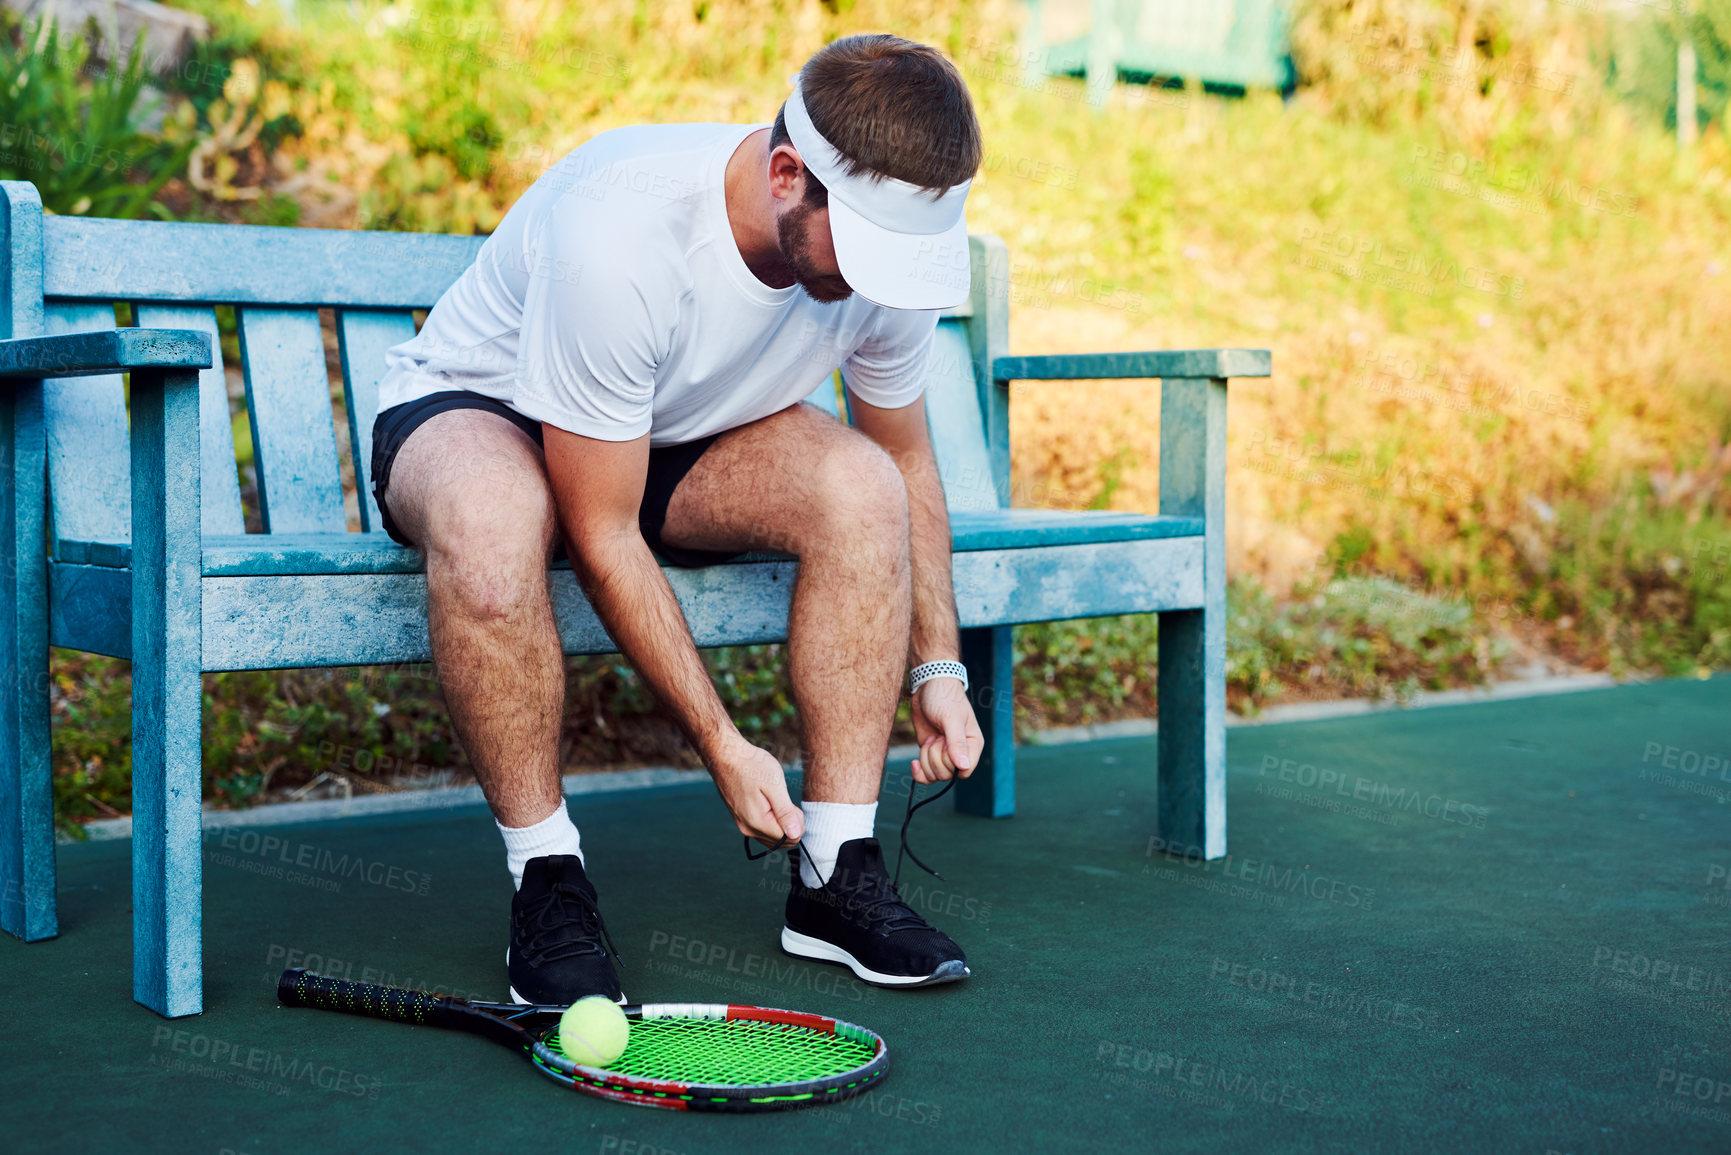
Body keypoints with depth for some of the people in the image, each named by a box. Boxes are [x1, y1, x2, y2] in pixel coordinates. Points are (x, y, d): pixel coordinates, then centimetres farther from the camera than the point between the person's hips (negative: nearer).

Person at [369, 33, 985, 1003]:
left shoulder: (892, 239, -18)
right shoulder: (617, 234, -37)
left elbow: (907, 460, 1)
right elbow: (602, 537, -29)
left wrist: (940, 670, -5)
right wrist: (721, 743, -27)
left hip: (680, 434, 5)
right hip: (477, 406, -5)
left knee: (862, 483, -26)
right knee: (493, 517, -42)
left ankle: (839, 876, -17)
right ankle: (548, 880, -22)